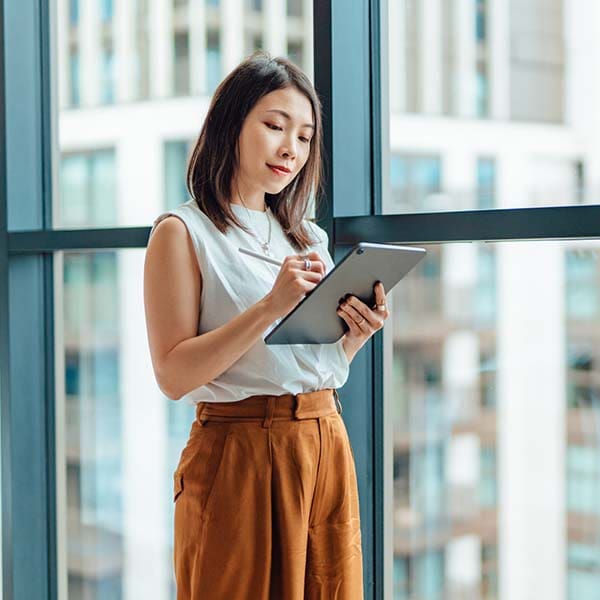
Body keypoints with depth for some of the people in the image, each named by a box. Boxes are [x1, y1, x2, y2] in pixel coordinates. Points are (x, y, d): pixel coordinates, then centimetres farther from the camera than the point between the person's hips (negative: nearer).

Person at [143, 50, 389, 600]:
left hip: (327, 447, 6)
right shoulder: (182, 232, -5)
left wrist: (357, 335, -4)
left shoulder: (308, 238, 14)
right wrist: (271, 306, -22)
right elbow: (174, 375, -13)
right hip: (240, 455, -6)